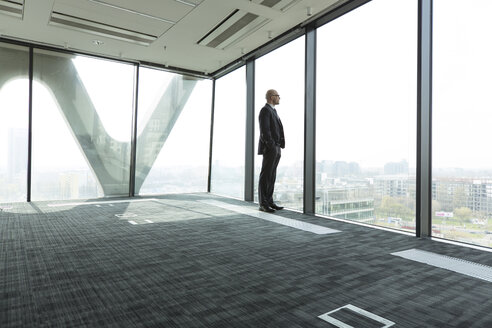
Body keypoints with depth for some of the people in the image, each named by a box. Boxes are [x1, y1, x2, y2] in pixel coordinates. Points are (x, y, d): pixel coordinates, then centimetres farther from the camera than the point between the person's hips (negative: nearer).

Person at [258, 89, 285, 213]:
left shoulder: (273, 111, 23)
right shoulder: (265, 110, -9)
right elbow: (264, 131, -18)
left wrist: (278, 147, 16)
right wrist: (271, 147, -21)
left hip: (276, 149, 10)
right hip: (269, 148, -10)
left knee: (271, 176, 9)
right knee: (265, 176, -7)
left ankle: (269, 202, 13)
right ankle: (263, 204, -3)